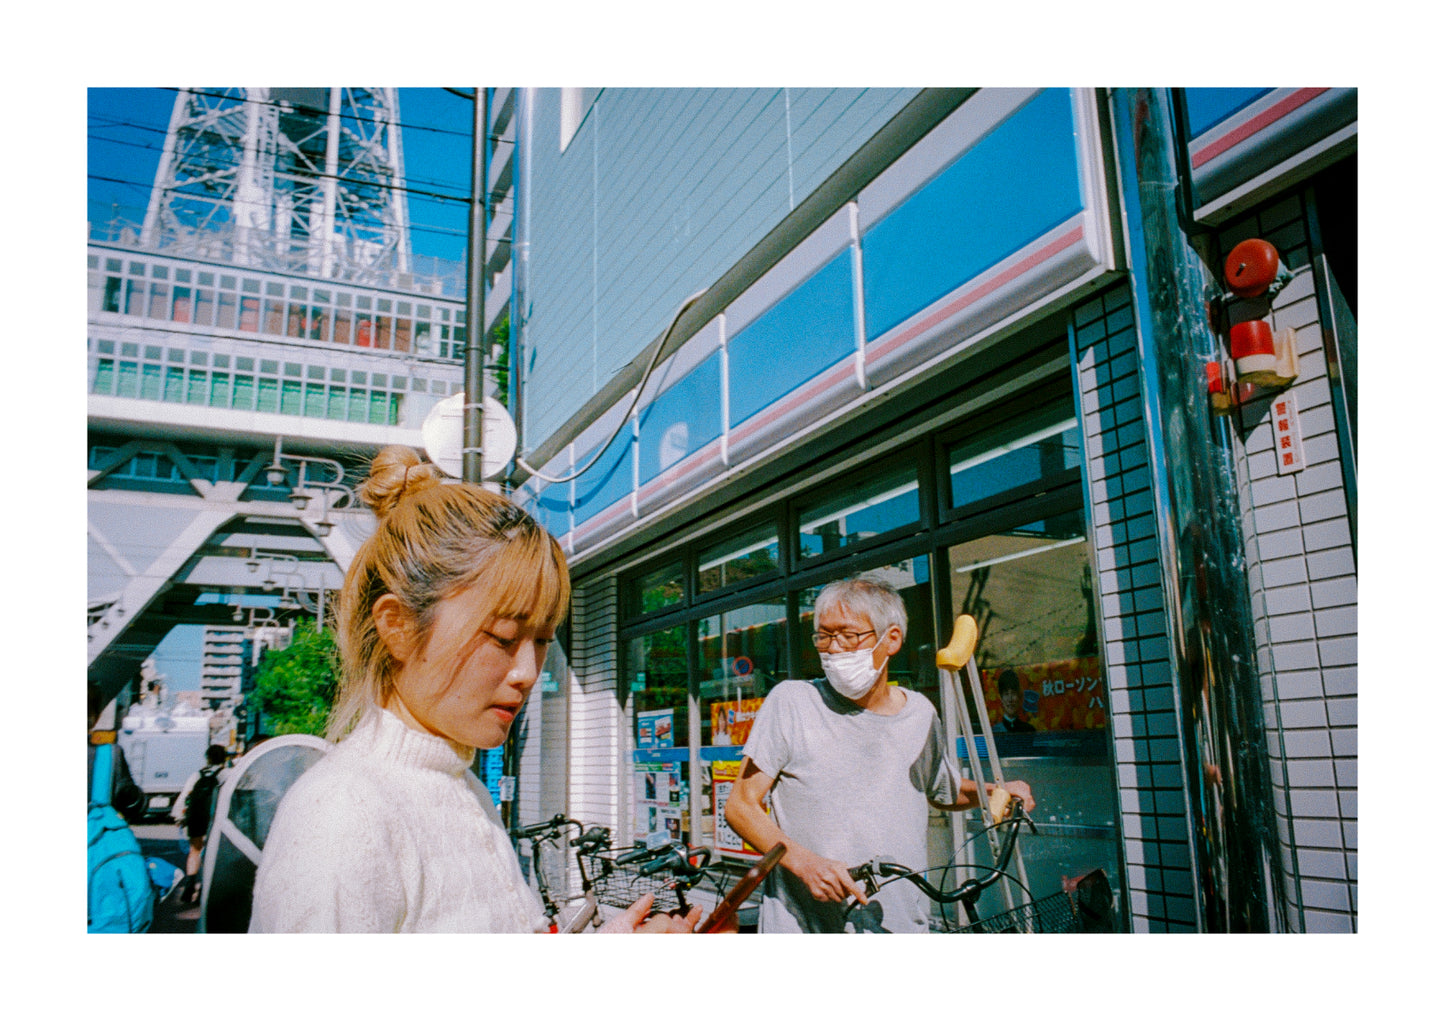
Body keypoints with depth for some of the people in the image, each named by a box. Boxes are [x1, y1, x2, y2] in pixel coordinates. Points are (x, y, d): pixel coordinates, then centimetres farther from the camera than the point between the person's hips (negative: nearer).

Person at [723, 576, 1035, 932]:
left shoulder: (920, 713, 5)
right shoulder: (791, 702, -7)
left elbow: (946, 792, 24)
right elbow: (740, 806, -7)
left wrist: (997, 792, 5)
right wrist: (804, 862, -20)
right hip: (800, 929, -3)